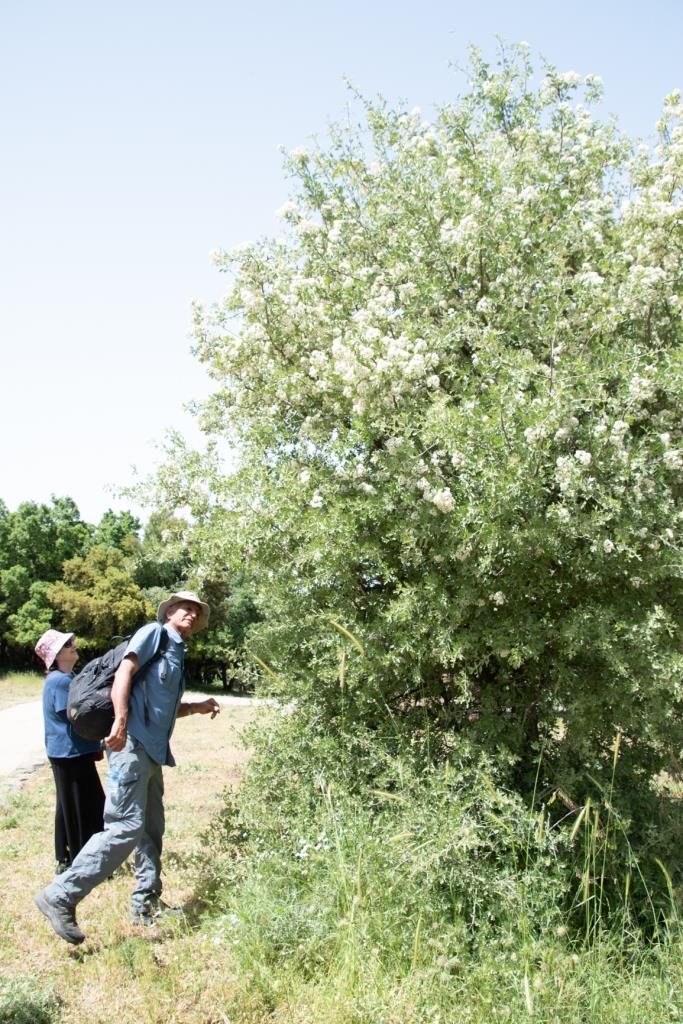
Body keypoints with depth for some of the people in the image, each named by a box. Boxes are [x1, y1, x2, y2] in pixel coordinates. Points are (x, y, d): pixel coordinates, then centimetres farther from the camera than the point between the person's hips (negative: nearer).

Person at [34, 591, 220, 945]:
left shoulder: (177, 655, 23)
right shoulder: (154, 633, 0)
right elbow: (125, 670, -14)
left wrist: (196, 707, 17)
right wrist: (121, 722, -25)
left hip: (152, 750, 10)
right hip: (132, 743, -10)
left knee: (152, 830, 14)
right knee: (126, 828, -15)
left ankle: (146, 905, 24)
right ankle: (60, 896, -8)